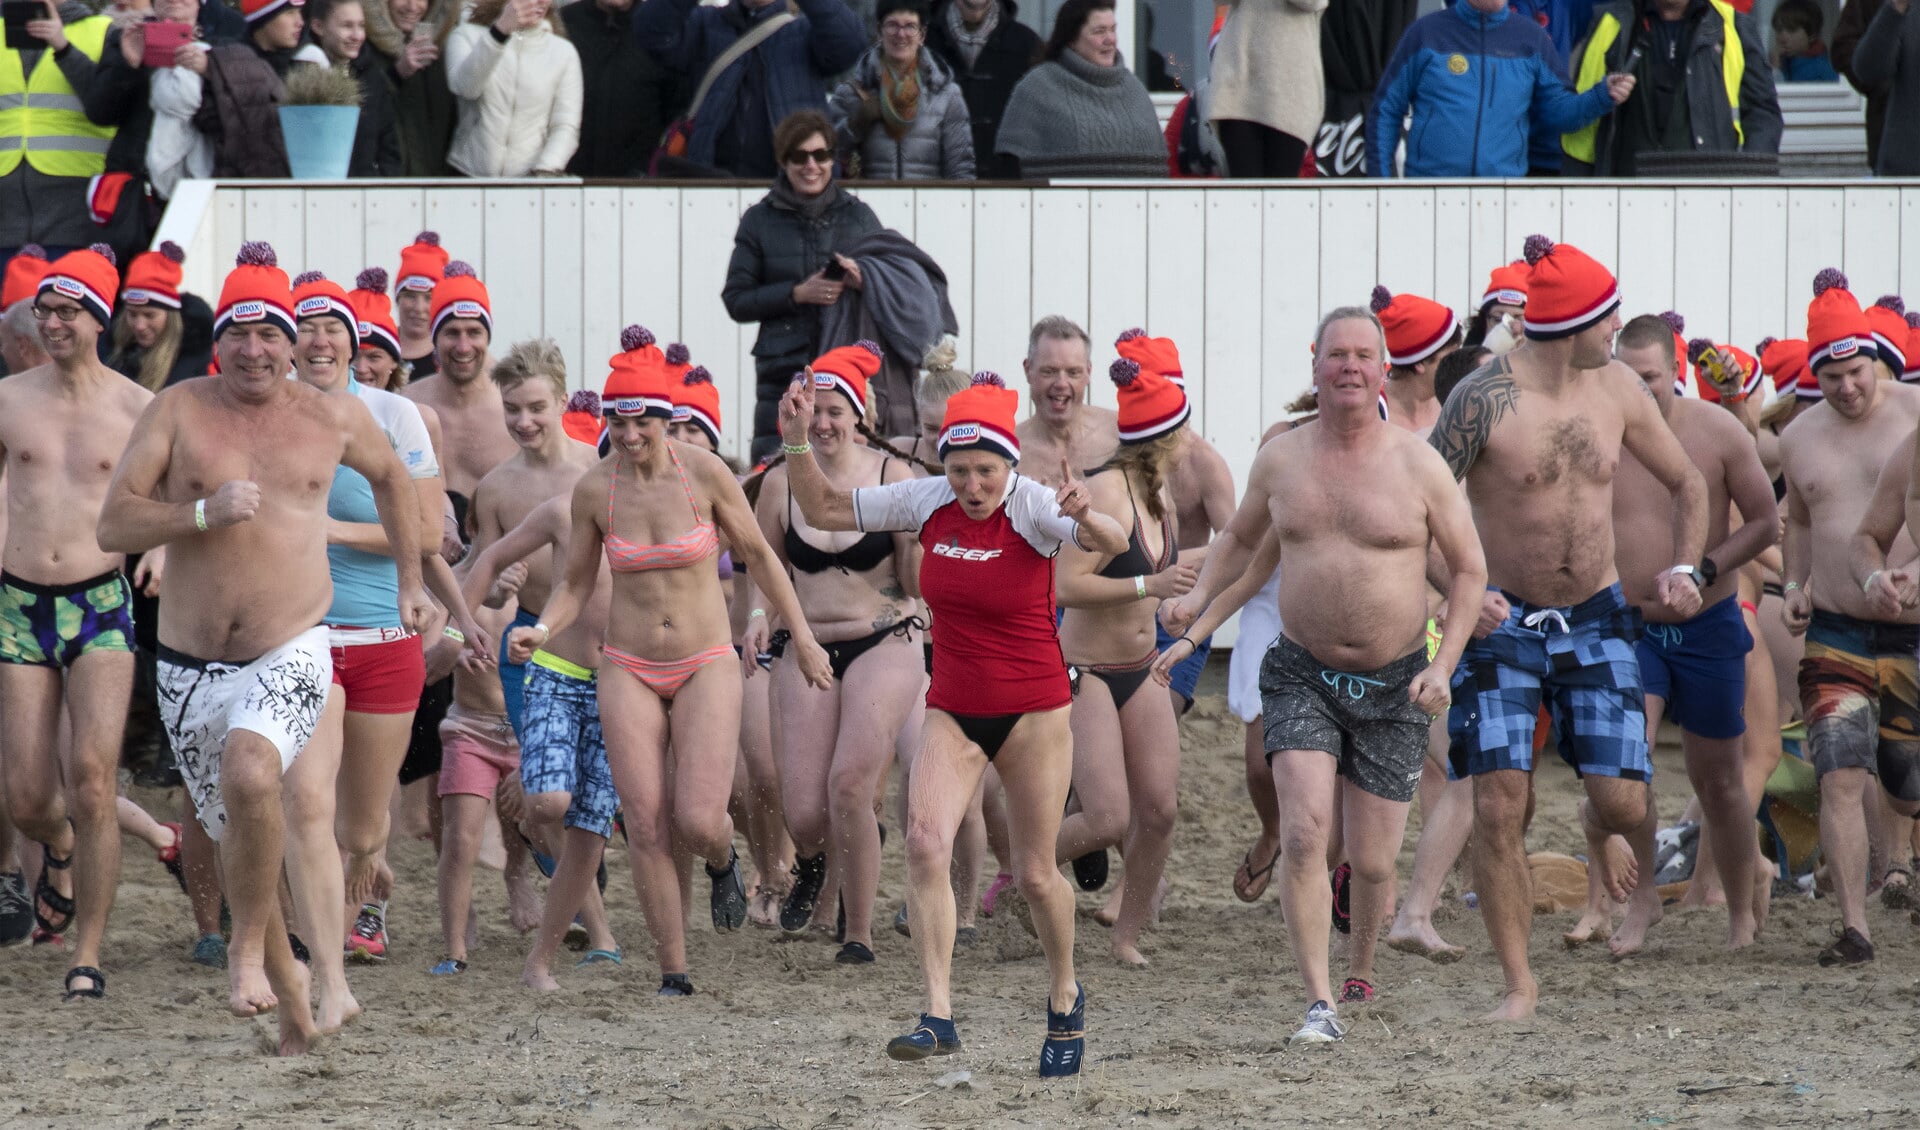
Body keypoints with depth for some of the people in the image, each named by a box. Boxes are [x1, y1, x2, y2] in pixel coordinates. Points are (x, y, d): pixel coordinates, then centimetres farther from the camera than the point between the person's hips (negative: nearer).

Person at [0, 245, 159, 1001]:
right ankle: (62, 852, 39)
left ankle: (88, 958, -7)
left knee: (91, 783, -16)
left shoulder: (138, 410, 1)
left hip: (102, 606, -2)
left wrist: (163, 548, -10)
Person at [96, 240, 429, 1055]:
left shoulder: (332, 417, 3)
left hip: (290, 655, -2)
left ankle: (249, 945, -14)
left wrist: (411, 581, 29)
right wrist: (204, 512, -20)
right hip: (190, 665, 2)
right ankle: (287, 985, 32)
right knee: (236, 835, 11)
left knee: (251, 772, -32)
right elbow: (113, 526, -6)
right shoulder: (178, 411, -1)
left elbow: (389, 475, 26)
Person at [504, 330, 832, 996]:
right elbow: (576, 584, 8)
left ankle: (722, 863, 22)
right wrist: (540, 631, -12)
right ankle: (673, 974, 4)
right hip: (630, 672, 2)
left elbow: (758, 556, 5)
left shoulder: (704, 474, -9)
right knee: (646, 828, -7)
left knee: (697, 822, -16)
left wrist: (802, 639, 10)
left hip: (706, 666, -2)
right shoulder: (595, 490, -4)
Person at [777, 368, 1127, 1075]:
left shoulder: (1034, 509, -16)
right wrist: (797, 441, -8)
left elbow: (1114, 543, -34)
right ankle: (938, 1016, -22)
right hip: (953, 711, 3)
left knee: (1035, 874, 5)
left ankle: (1064, 999, 33)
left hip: (1033, 711, -3)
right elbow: (825, 510, 7)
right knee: (924, 842, -20)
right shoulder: (928, 502, -3)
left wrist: (1087, 520, -56)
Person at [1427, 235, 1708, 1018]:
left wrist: (1683, 570, -3)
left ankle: (1641, 884, 30)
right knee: (1498, 806, -10)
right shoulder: (1484, 400, -17)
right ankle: (1518, 983, 2)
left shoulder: (1616, 389, -1)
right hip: (1503, 623, -3)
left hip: (1595, 622, 3)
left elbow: (1687, 485, 13)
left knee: (1621, 801, -7)